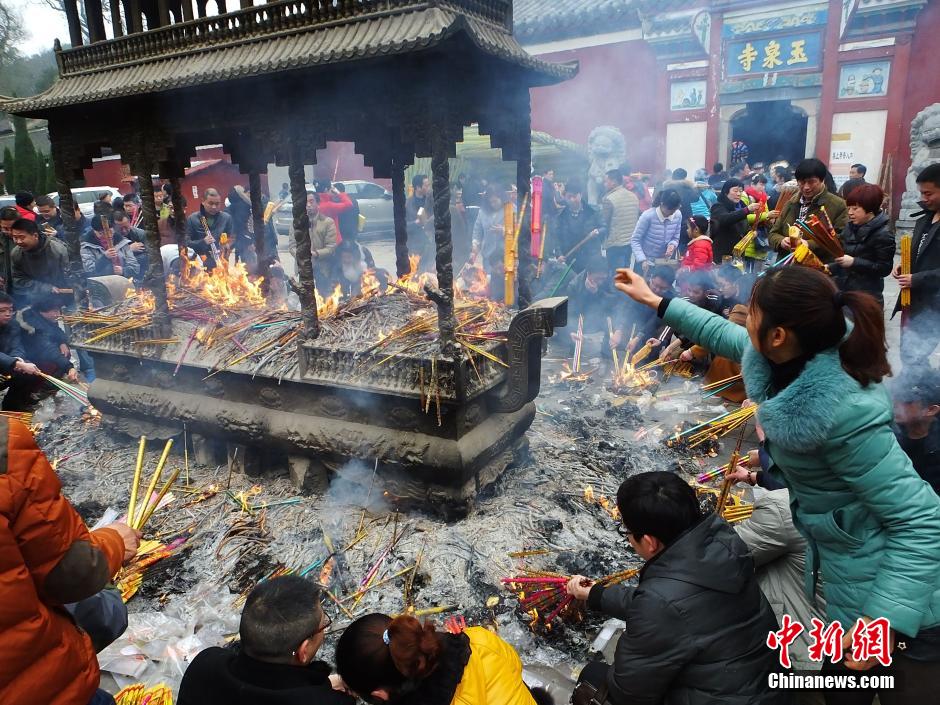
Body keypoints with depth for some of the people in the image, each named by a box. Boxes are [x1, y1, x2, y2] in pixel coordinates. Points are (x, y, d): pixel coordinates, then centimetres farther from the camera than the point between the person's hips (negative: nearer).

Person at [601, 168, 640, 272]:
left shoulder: (608, 199, -14)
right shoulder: (634, 196, 7)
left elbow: (604, 224, -11)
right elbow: (638, 218, 13)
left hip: (615, 245, -7)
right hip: (632, 243, 7)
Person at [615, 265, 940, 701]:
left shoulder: (842, 412, -36)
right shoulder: (804, 356, -12)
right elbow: (729, 337, 8)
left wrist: (886, 618, -32)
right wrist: (654, 301, 14)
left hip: (897, 595, -8)